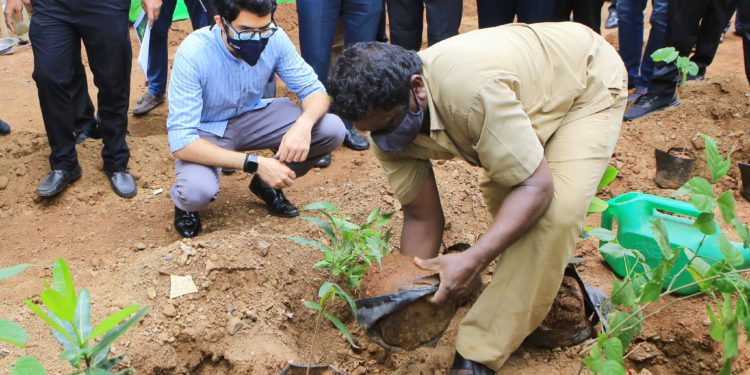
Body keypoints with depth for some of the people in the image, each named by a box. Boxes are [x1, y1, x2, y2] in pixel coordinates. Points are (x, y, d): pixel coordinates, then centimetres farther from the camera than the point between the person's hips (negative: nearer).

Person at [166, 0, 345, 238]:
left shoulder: (274, 38, -20)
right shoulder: (193, 54, -31)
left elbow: (314, 90, -11)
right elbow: (181, 141, -33)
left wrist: (304, 124, -36)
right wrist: (255, 163, -41)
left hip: (251, 116, 4)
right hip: (205, 131, -4)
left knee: (332, 130, -17)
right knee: (197, 191, -36)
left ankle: (268, 184, 9)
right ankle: (185, 204, 4)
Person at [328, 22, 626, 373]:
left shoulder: (471, 88, -42)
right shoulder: (388, 111, -17)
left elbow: (537, 186, -36)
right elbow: (422, 217, -9)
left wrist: (473, 260, -44)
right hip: (537, 77, 7)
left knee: (553, 213, -22)